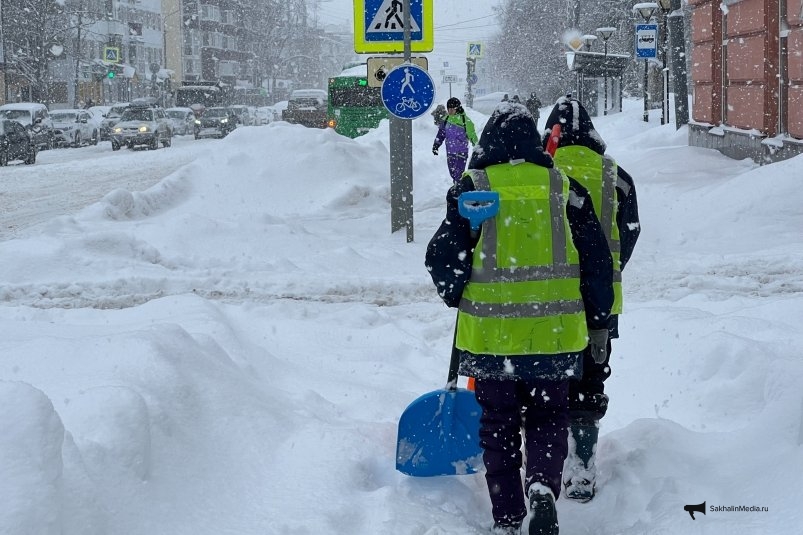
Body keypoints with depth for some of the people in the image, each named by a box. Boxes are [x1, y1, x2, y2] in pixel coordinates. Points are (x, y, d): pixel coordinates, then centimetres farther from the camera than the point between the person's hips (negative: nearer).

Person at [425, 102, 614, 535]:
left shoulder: (471, 188, -4)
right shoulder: (565, 188, 2)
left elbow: (443, 256, -4)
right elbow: (597, 259, 4)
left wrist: (458, 298, 16)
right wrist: (599, 322, 13)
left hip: (490, 332, -1)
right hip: (555, 333, 1)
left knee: (499, 424, 12)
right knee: (548, 418, 14)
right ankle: (542, 486, -12)